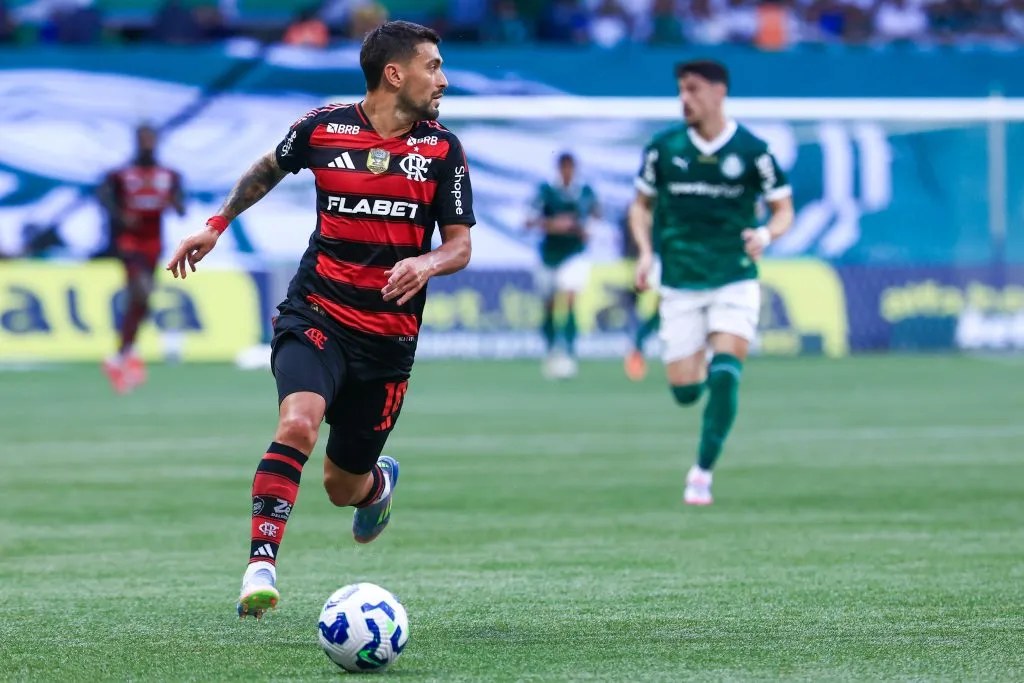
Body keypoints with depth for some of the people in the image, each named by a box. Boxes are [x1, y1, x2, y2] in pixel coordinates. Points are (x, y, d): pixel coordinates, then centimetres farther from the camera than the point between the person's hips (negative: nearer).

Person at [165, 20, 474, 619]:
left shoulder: (442, 149, 0)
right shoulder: (323, 128, -1)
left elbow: (461, 244, 1)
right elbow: (270, 169, 21)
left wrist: (427, 264, -20)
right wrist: (217, 225, 20)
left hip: (389, 337, 1)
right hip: (316, 315, -1)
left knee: (343, 487, 10)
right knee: (298, 423, -31)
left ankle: (379, 482, 48)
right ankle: (260, 568, -30)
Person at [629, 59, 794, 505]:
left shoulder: (751, 151, -5)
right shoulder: (663, 148, 1)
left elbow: (784, 210, 4)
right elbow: (642, 205, 14)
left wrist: (766, 235, -18)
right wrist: (645, 251, -3)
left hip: (735, 281, -2)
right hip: (680, 285, 2)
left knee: (724, 377, -17)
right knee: (685, 391, 0)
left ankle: (703, 472, -5)